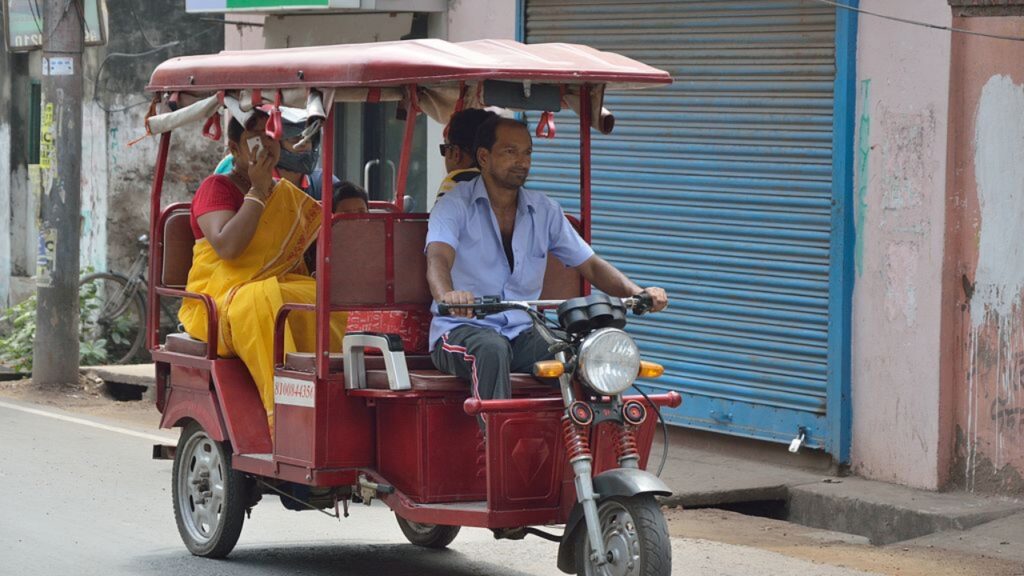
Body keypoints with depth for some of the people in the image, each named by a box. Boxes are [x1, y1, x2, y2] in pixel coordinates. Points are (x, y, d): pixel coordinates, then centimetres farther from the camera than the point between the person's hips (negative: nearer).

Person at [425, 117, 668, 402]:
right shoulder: (455, 206, -2)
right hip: (462, 329, -4)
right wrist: (447, 295, -46)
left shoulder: (545, 211, 12)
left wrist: (637, 293, -9)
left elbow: (590, 265, 11)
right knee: (492, 349, -39)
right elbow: (438, 260, -20)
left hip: (522, 334, 4)